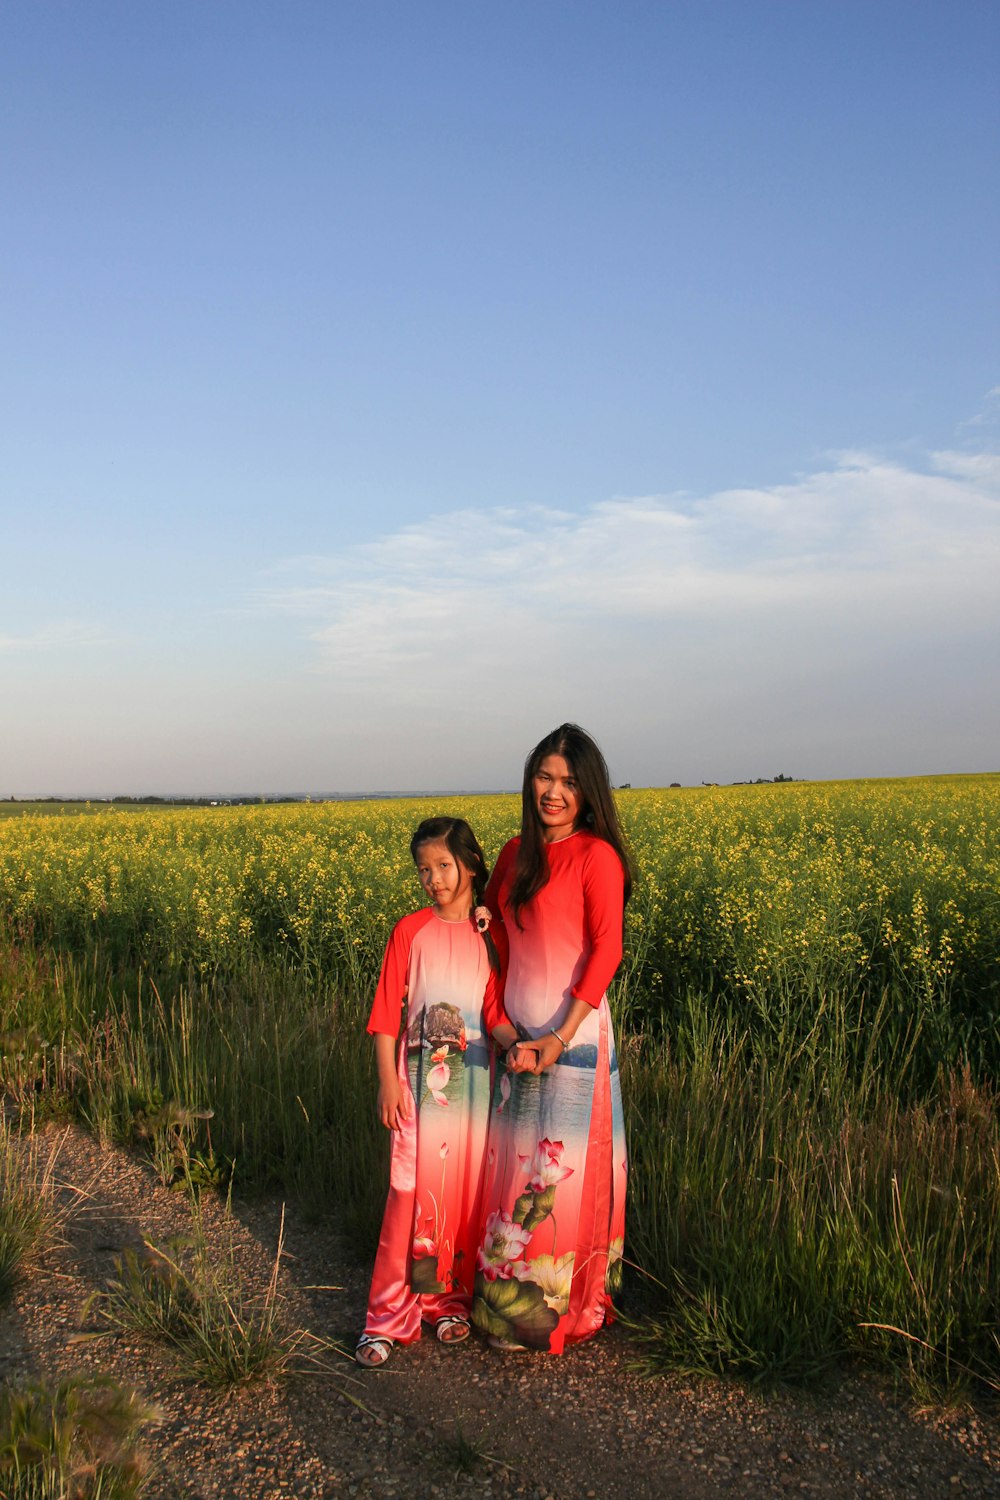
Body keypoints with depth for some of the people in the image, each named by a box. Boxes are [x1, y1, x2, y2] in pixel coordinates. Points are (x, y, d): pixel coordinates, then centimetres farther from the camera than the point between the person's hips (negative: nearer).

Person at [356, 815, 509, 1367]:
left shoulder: (492, 934, 1)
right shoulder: (410, 931, -2)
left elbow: (494, 1010, -1)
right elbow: (386, 1013, -1)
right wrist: (387, 1082, -7)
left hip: (474, 1078, 2)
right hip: (420, 1077, -1)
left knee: (467, 1186, 8)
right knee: (413, 1186, -3)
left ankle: (451, 1296, 24)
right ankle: (389, 1313, 7)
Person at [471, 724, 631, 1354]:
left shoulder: (596, 855, -10)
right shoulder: (517, 853, 10)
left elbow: (607, 949, -16)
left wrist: (561, 1036, -21)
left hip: (574, 1033, -7)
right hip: (519, 1035, 7)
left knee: (564, 1167, 1)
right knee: (516, 1161, 14)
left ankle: (563, 1309, 18)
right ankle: (509, 1301, 28)